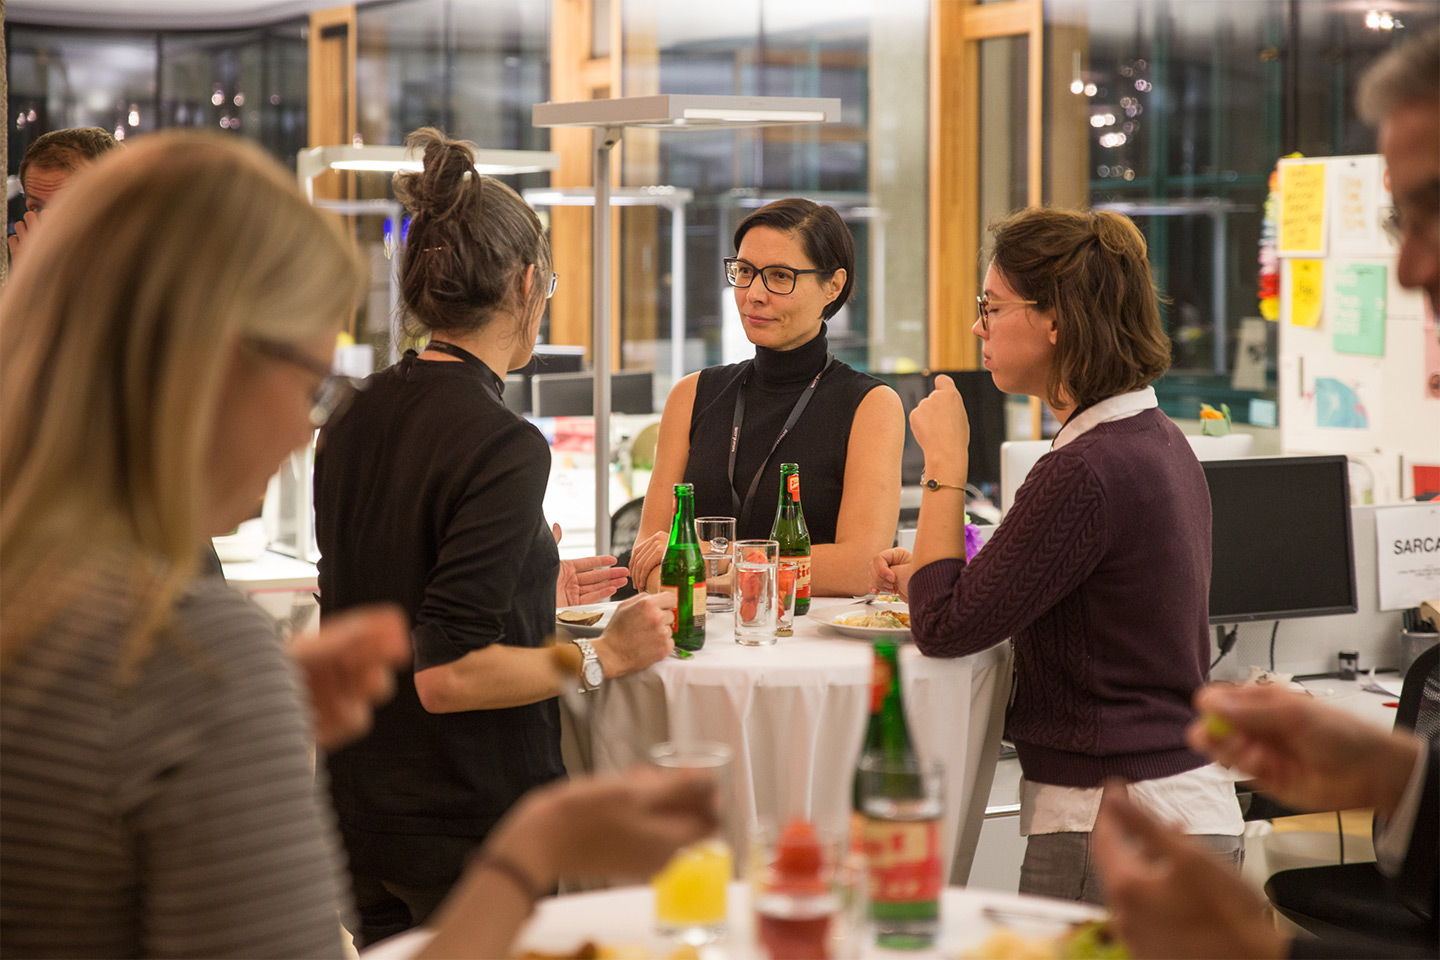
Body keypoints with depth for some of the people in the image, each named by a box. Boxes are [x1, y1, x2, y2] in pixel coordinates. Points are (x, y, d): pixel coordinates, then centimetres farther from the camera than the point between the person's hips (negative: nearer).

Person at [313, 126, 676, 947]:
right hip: (470, 818, -7)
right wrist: (604, 657, -12)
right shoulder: (504, 447, -20)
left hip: (361, 806, 8)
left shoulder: (353, 417, 5)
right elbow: (446, 675, -24)